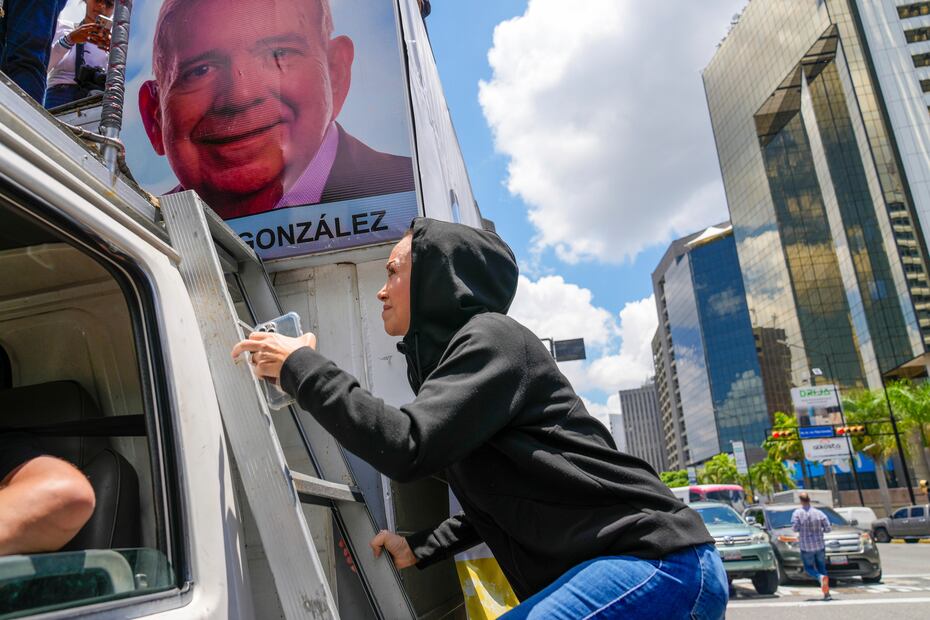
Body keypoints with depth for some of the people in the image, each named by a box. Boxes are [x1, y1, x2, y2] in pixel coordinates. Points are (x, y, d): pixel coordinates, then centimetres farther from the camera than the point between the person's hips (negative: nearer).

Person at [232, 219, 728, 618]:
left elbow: (408, 449, -22)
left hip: (658, 561, -10)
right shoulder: (450, 350, 18)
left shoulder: (491, 338, -10)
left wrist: (302, 367, -12)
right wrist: (421, 548, 18)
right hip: (597, 569, 10)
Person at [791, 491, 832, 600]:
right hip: (820, 545, 2)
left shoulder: (797, 513, -10)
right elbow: (828, 528, -4)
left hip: (806, 547, -2)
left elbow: (795, 528, -16)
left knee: (809, 568, 13)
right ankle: (826, 594, 6)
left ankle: (821, 577, -19)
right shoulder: (819, 513, -3)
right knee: (822, 568, 15)